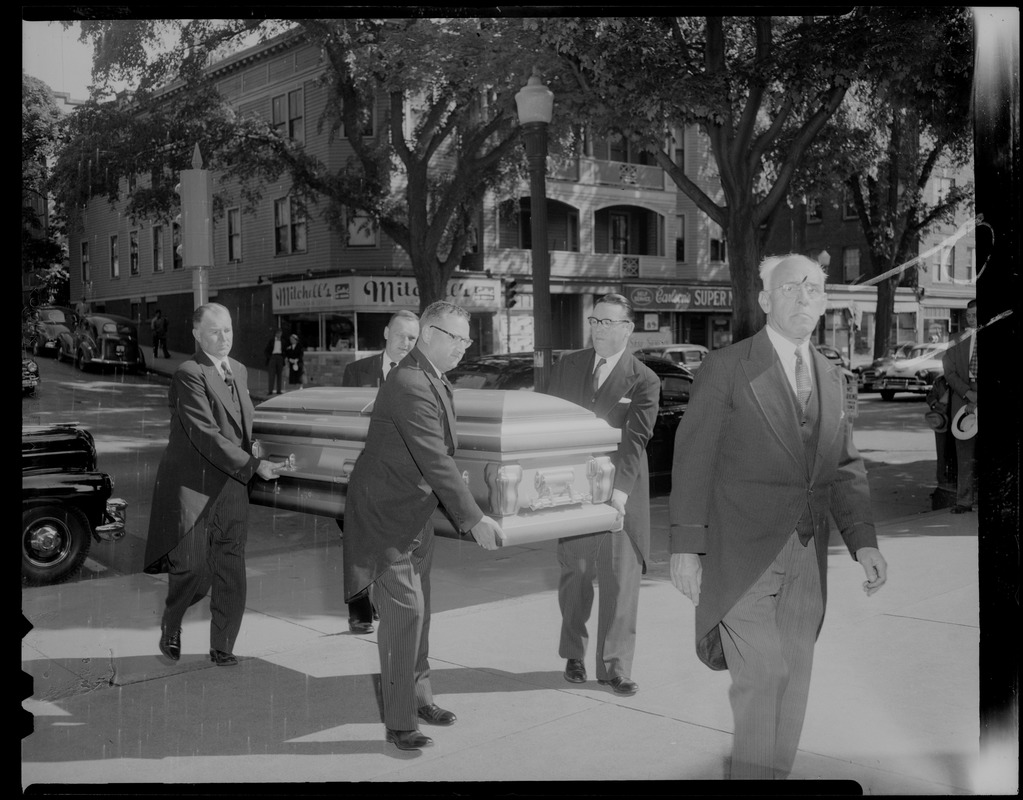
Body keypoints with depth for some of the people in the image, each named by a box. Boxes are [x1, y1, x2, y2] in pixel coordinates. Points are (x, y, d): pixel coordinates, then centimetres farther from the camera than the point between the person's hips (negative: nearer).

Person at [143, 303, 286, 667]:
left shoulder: (238, 370, 14)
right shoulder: (189, 375, -13)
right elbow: (205, 435, -21)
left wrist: (250, 468, 16)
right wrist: (254, 465, -23)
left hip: (232, 488, 7)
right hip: (192, 487, -6)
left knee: (231, 578, 6)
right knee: (193, 569, -7)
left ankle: (222, 648, 19)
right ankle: (171, 626, 22)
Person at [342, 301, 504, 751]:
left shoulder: (430, 380, 6)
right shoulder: (411, 385, -26)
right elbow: (436, 461, -30)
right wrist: (475, 520, -28)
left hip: (414, 513, 10)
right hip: (388, 515, -10)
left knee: (417, 612, 18)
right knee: (404, 612, -8)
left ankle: (417, 697, 33)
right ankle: (399, 722, 3)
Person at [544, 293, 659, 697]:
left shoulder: (644, 380, -5)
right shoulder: (567, 365, 7)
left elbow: (635, 440, -13)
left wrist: (619, 491, -24)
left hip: (620, 496, -2)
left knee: (621, 581, 1)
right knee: (574, 575, 10)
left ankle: (615, 667, 11)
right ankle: (574, 655, 26)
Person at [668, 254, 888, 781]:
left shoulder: (831, 378, 12)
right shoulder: (726, 367, -5)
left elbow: (845, 469, 12)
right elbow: (692, 459, -8)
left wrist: (863, 542, 0)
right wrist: (685, 546, -12)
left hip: (805, 558, 6)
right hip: (740, 555, -5)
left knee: (792, 684, 10)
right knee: (763, 676, -12)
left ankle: (775, 773, 25)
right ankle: (754, 773, 6)